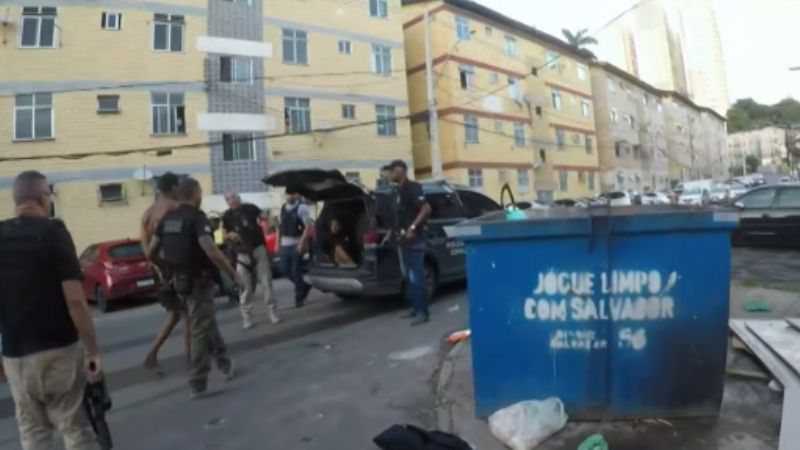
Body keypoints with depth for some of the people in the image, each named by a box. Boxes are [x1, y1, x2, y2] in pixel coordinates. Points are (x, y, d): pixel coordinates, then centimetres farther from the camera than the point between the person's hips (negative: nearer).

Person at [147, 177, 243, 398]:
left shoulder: (167, 219, 6)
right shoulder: (197, 217, -17)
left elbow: (151, 251, 8)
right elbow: (211, 251, -30)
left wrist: (169, 265, 25)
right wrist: (233, 274, -23)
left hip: (180, 280, 8)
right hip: (199, 281, -8)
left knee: (207, 323, 22)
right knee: (201, 330, 2)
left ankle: (224, 363, 34)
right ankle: (197, 383, 8)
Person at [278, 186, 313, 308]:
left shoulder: (301, 207, -8)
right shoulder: (283, 208, 13)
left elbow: (308, 226, -15)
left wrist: (302, 243, -21)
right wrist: (278, 242, 15)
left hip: (297, 245, -7)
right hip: (285, 245, 7)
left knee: (296, 271, -3)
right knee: (285, 270, 7)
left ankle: (299, 298, 13)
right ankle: (304, 286, 28)